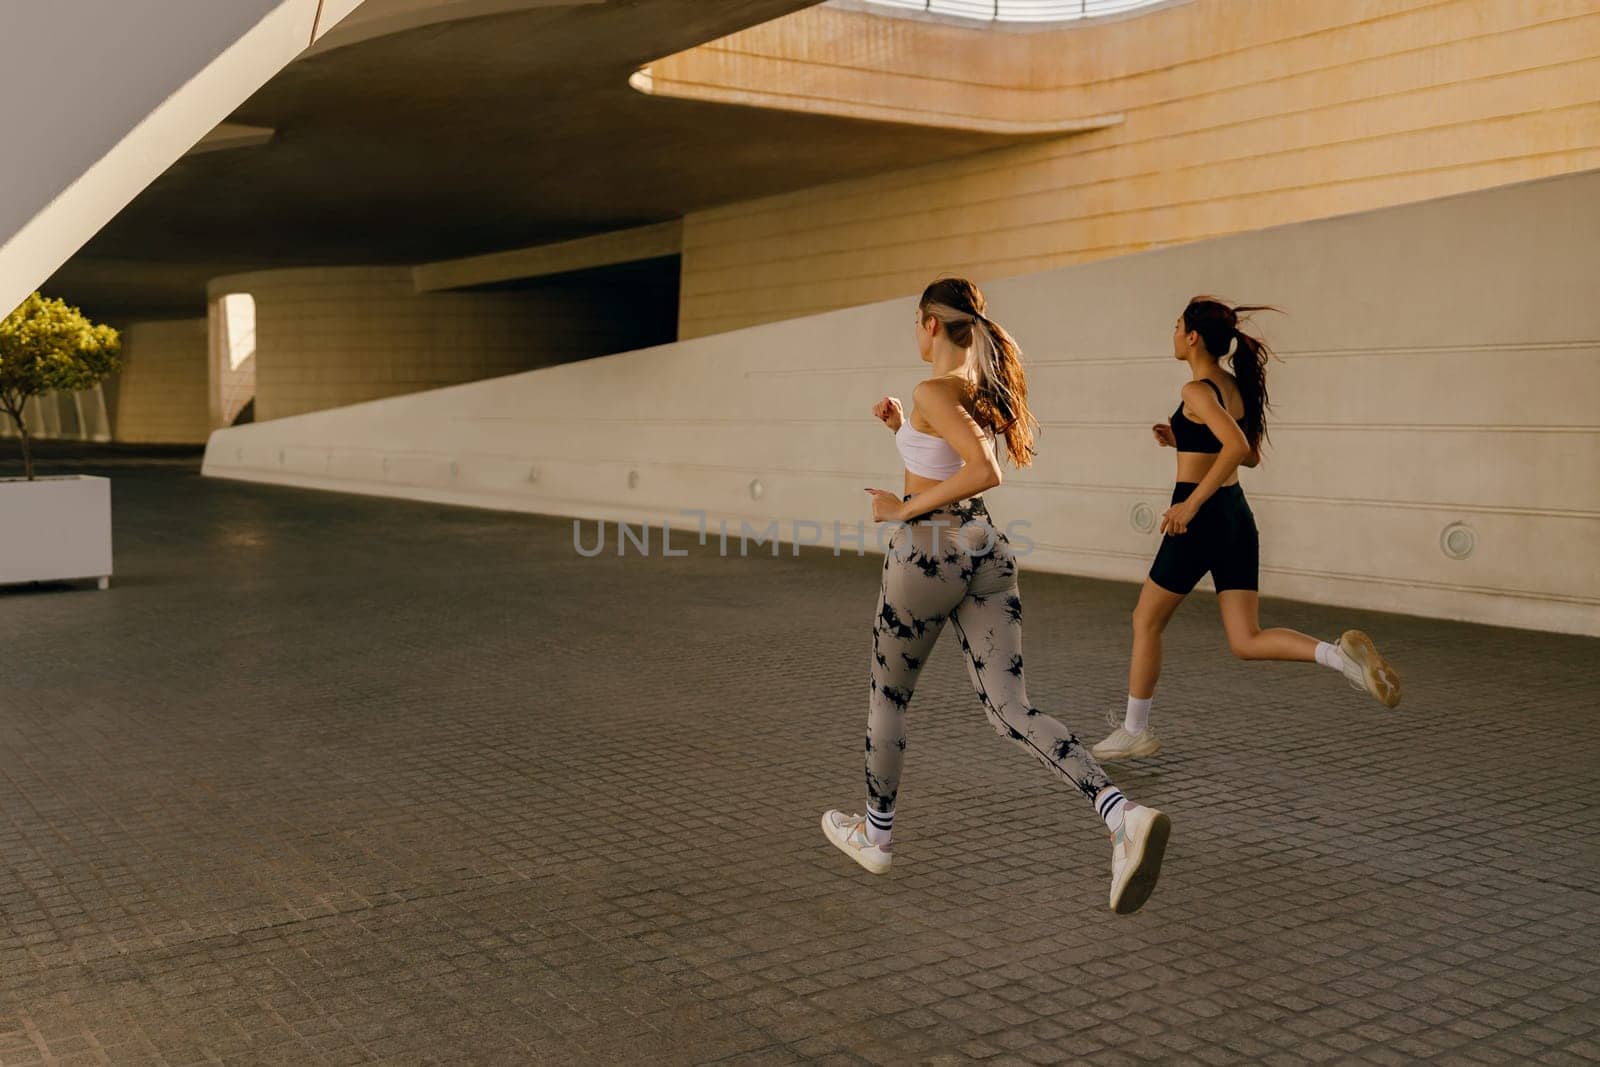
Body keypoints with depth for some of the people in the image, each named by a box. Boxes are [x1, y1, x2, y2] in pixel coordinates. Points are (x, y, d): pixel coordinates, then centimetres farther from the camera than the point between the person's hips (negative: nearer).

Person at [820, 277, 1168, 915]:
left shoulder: (934, 391, -13)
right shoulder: (982, 389, 14)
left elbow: (984, 472, -26)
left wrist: (905, 508, -16)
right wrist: (901, 426, 18)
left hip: (929, 550, -7)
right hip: (988, 550, 8)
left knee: (888, 695, 15)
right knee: (1009, 708, 0)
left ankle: (875, 836, 31)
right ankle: (1124, 815, -19)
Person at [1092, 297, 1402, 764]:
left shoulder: (1197, 390, -13)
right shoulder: (1235, 386, 12)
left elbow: (1237, 447, -28)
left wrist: (1191, 503, -25)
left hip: (1202, 520, -8)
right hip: (1238, 517, 8)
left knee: (1146, 622, 11)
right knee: (1247, 641, 7)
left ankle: (1134, 731, 20)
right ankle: (1341, 655, -15)